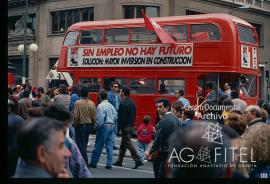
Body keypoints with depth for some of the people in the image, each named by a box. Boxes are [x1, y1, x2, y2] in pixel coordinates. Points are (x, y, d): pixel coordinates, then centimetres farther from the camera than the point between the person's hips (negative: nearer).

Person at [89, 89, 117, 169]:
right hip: (111, 126, 6)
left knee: (98, 145, 2)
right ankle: (109, 163, 5)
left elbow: (100, 118, -16)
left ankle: (93, 162, 10)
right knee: (109, 145, 6)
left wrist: (96, 127, -5)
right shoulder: (110, 105, 9)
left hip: (104, 126, -6)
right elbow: (115, 115, 8)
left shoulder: (100, 106, -11)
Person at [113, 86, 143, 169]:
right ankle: (119, 161, 25)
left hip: (125, 127, -9)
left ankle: (138, 160, -10)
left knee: (128, 144, -6)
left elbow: (121, 118, -19)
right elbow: (134, 116, 15)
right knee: (123, 144, 17)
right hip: (131, 126, 9)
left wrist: (118, 129, -15)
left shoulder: (123, 103, -17)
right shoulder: (132, 102, 11)